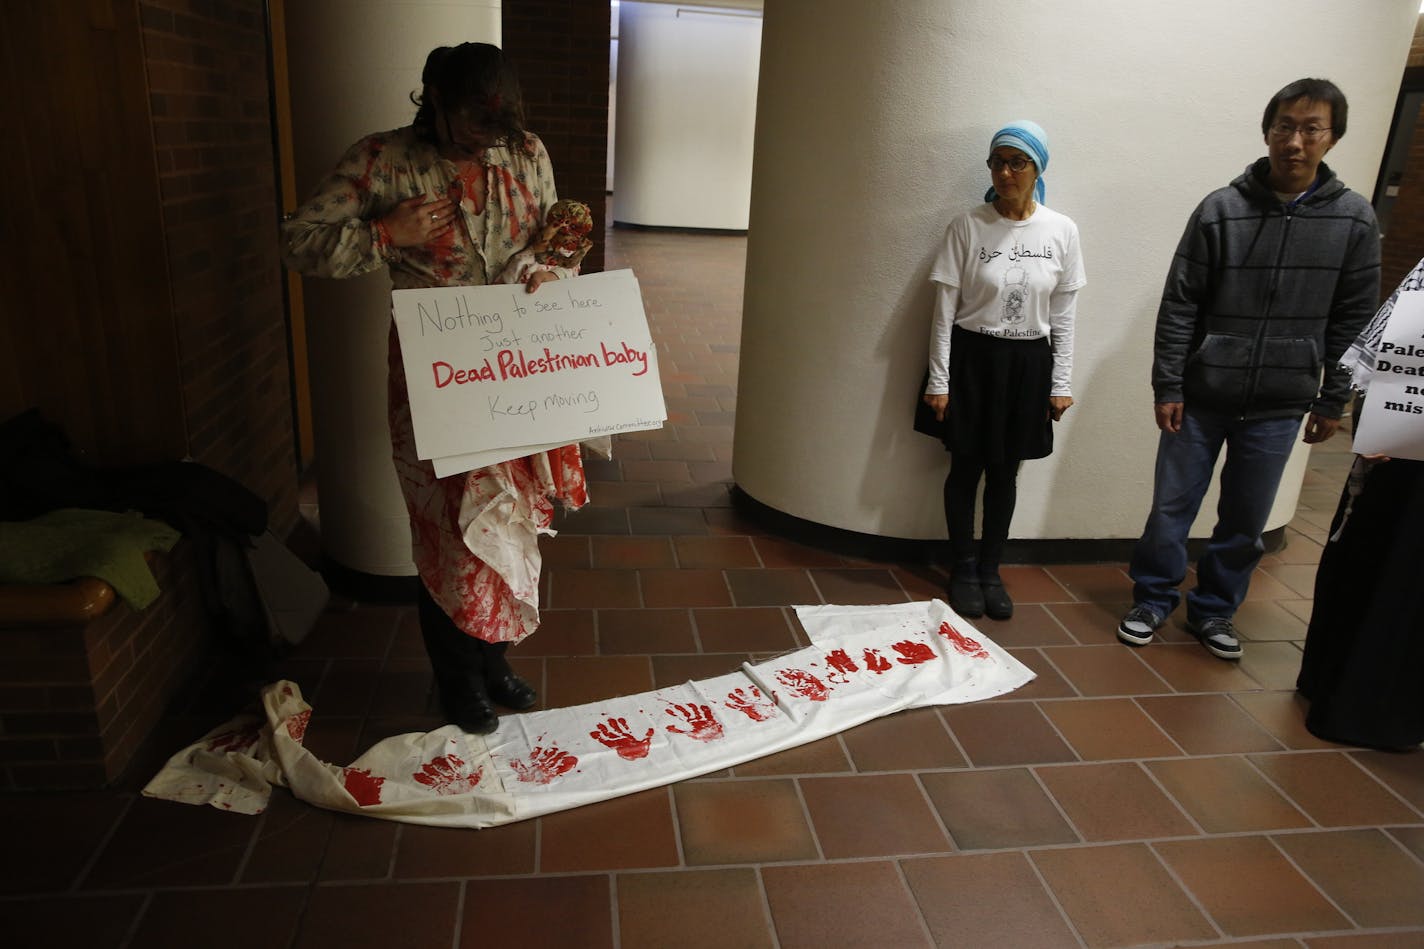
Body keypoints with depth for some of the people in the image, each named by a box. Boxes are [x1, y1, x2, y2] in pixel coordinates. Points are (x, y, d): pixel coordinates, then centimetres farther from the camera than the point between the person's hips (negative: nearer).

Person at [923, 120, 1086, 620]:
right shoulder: (968, 225, -8)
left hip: (1028, 363, 2)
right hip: (972, 358, -2)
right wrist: (938, 380, -8)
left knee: (1005, 471, 11)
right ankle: (963, 569, 24)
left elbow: (1063, 316, 4)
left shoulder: (1062, 231, -1)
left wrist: (1060, 383, 3)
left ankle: (990, 569, 27)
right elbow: (945, 310, -6)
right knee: (966, 467, 6)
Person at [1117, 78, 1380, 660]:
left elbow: (1354, 321, 4)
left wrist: (1333, 401, 3)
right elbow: (1179, 305, -4)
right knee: (1171, 507, 7)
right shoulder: (1220, 210, -4)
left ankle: (1214, 609, 30)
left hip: (1279, 407, 1)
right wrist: (1166, 387, -7)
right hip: (1201, 396, -1)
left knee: (1246, 521, 11)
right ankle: (1153, 600, 25)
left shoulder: (1354, 220, 0)